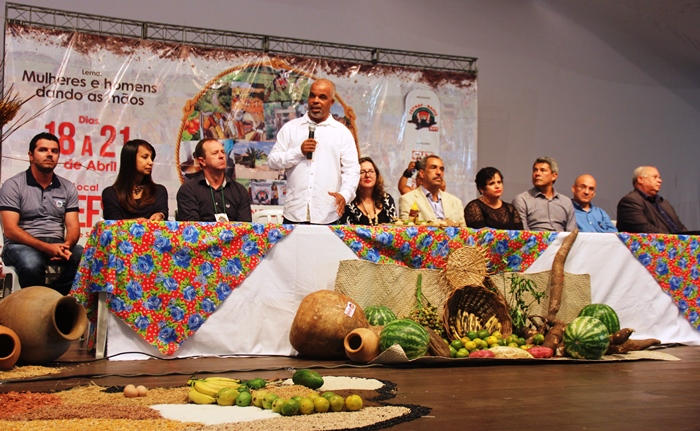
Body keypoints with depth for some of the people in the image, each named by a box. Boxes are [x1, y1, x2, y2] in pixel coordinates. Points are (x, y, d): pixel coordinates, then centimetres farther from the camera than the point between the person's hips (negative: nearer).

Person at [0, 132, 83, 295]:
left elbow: (73, 227, 5)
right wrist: (46, 247, -24)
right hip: (23, 245, -4)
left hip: (57, 245, 4)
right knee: (31, 264, -39)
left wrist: (67, 245, -21)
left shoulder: (67, 188, 11)